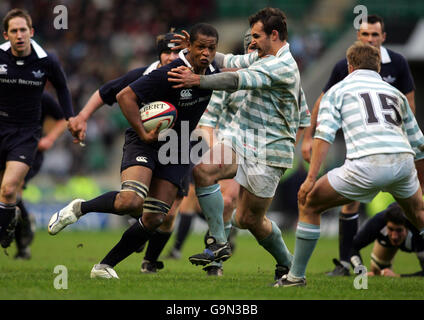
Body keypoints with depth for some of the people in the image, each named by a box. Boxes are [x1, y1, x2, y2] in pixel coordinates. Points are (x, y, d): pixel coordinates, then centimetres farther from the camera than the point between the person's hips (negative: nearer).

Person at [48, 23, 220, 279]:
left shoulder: (211, 71, -1)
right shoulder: (169, 73, -22)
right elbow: (125, 96, -21)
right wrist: (143, 133, -23)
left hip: (176, 151, 7)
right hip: (145, 143, -7)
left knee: (154, 219, -3)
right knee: (131, 201, -31)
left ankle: (105, 266, 10)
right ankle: (79, 208, -3)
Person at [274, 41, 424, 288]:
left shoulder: (339, 90, 17)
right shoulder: (396, 93, 28)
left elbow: (325, 134, 1)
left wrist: (311, 178, -4)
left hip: (367, 164, -4)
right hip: (403, 160, 4)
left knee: (309, 203, 13)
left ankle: (297, 275, 12)